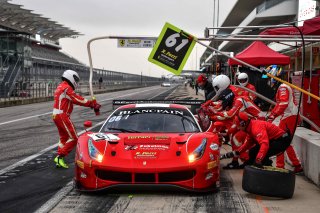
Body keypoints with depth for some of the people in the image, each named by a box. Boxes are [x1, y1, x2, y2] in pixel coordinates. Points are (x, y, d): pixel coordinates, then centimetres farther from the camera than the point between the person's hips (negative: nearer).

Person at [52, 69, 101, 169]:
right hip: (62, 116, -11)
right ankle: (60, 157, -9)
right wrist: (92, 104, -12)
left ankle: (59, 160, 22)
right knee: (73, 138, -7)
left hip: (56, 115, 11)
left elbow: (74, 99, 14)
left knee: (64, 138, 21)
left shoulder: (60, 87, 19)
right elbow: (78, 99, -18)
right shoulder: (67, 88, -14)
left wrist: (91, 103, 5)